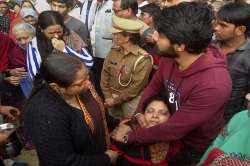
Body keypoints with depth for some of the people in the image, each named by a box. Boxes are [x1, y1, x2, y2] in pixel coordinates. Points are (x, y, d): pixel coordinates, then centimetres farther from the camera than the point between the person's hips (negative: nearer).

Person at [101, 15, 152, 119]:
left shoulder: (143, 59, -18)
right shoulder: (113, 52, -1)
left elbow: (136, 87, -17)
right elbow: (104, 75, 2)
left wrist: (115, 101, -12)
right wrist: (108, 97, -7)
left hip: (130, 101, -5)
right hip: (112, 98, 5)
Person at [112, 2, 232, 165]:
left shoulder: (213, 85, -39)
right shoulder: (169, 58, -18)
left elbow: (172, 130, -32)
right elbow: (153, 87, 0)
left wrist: (129, 136, -21)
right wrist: (139, 112, -17)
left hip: (196, 149, -5)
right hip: (172, 135, 5)